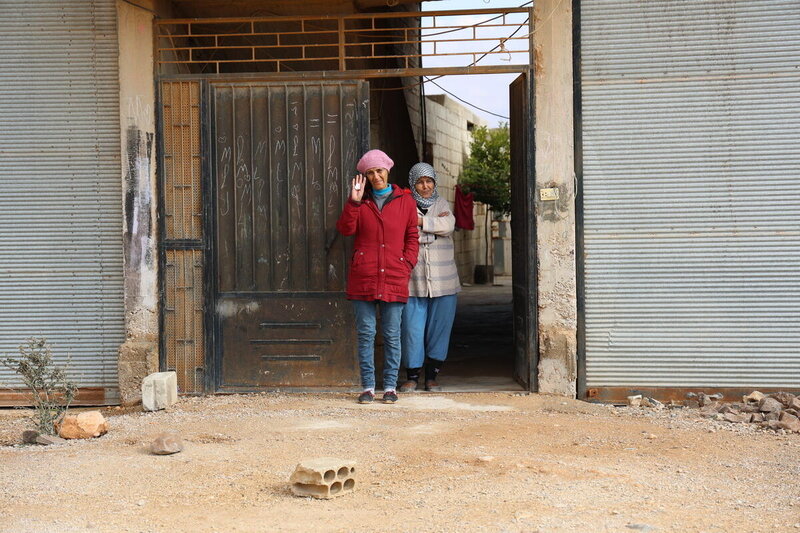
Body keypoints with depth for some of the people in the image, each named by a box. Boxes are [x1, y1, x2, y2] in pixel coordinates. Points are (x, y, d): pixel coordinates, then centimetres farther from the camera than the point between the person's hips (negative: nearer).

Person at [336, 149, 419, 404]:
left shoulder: (405, 201, 8)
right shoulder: (360, 201, 10)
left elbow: (412, 237, 11)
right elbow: (345, 229, -3)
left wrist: (407, 265, -1)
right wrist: (354, 202, -13)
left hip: (394, 279, -1)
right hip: (362, 278, 1)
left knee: (392, 335, 4)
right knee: (365, 333, 3)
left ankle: (390, 386, 13)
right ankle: (367, 386, 11)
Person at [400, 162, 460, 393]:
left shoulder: (442, 204, 14)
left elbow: (449, 225, -6)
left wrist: (422, 222, -9)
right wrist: (436, 222, -8)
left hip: (442, 279, 3)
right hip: (413, 279, -3)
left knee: (440, 326, 4)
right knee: (412, 326, -3)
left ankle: (432, 375, 15)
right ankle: (412, 375, 9)